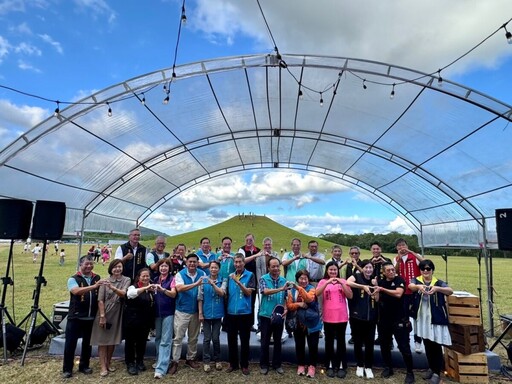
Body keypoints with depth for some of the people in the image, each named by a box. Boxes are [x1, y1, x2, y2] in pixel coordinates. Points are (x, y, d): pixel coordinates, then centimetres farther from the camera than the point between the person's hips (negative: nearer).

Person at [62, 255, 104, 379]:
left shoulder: (97, 278, 4)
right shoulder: (73, 279, -8)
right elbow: (77, 291, -28)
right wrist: (94, 286, -40)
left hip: (91, 318, 4)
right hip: (75, 317, -3)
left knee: (87, 343, 14)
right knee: (70, 343, 5)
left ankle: (84, 366, 30)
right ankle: (67, 369, 21)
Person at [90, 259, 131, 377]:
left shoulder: (126, 280, -2)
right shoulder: (105, 281, -4)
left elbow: (123, 294, -19)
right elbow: (100, 299, -6)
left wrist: (113, 288, -38)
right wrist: (102, 316, -12)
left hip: (116, 315, 1)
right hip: (104, 313, -1)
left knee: (112, 340, 11)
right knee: (102, 340, 0)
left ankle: (108, 363, 27)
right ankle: (103, 367, 7)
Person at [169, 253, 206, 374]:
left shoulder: (202, 274, -1)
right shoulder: (180, 274, -9)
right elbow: (179, 288, -26)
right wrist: (196, 284, -34)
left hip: (196, 311, 3)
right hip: (182, 311, -3)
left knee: (193, 337, 15)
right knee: (178, 337, 3)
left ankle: (190, 359, 31)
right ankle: (175, 362, 14)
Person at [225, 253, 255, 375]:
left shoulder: (250, 275, -5)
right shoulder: (230, 276, 6)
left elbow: (249, 293, -13)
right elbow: (227, 293, 14)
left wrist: (238, 282, -23)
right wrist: (225, 309, 8)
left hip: (244, 313, -3)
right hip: (231, 313, 4)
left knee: (244, 340, 7)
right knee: (231, 339, 12)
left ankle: (244, 365, 21)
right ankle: (233, 363, 27)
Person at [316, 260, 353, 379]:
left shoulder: (343, 281, 3)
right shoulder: (323, 281, 0)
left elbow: (350, 296, -6)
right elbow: (317, 294, -16)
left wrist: (341, 284, -18)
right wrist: (327, 282, -27)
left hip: (342, 317, 0)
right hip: (328, 317, 0)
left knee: (341, 341, 8)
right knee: (329, 341, 9)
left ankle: (341, 366, 19)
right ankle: (330, 366, 21)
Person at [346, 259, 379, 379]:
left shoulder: (374, 281, 10)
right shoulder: (356, 277, -4)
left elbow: (377, 299, 5)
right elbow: (348, 282, -27)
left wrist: (376, 286, -11)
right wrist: (364, 286, -32)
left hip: (371, 317, 3)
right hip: (357, 316, -3)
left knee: (369, 343, 7)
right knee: (358, 342, 9)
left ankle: (368, 367, 23)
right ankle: (360, 366, 26)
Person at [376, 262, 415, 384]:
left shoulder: (399, 280, -9)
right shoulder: (381, 282, 5)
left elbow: (398, 294, -27)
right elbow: (377, 299, 11)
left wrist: (382, 289, -25)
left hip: (400, 320, -5)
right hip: (384, 320, 5)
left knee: (404, 347, -1)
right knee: (384, 345, 15)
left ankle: (410, 373, 15)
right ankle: (388, 368, 32)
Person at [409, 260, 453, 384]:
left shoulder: (438, 282, -4)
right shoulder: (416, 280, 1)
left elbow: (450, 291, -23)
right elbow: (410, 286, -22)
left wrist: (437, 288, -42)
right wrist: (419, 286, -44)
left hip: (436, 318, -2)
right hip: (422, 317, 3)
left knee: (436, 345, -1)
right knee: (427, 344, 15)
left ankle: (437, 373, 11)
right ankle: (431, 367, 33)